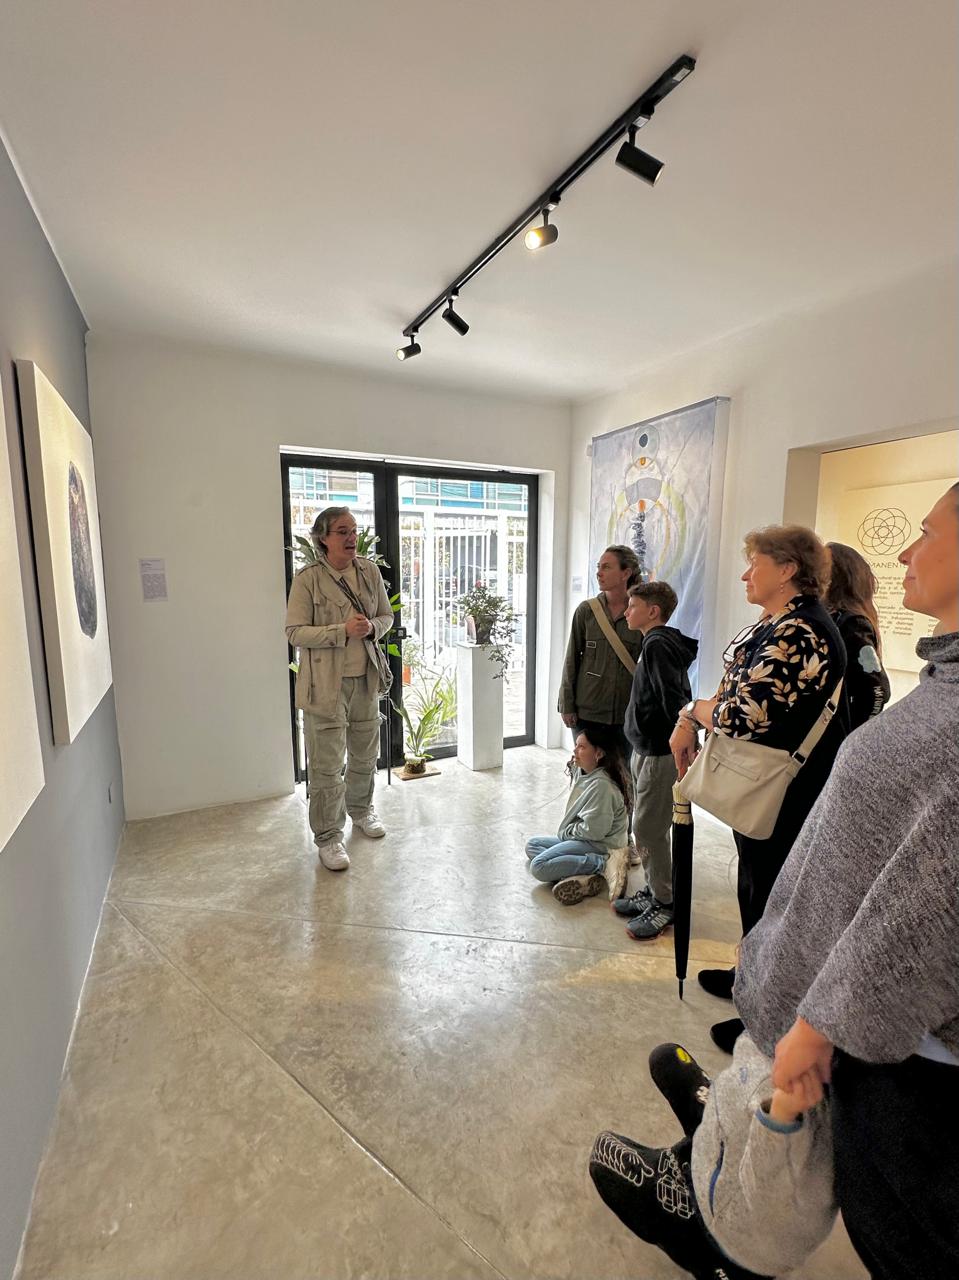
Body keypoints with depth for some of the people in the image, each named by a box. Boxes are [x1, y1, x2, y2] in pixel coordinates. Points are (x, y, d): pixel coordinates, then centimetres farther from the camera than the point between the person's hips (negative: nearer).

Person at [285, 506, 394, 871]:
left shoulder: (369, 571, 3)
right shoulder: (307, 579, -11)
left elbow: (387, 615, 11)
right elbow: (295, 632, -12)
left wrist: (372, 627, -12)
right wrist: (343, 630, -22)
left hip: (366, 679, 5)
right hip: (326, 684, -5)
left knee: (365, 755, 20)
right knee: (327, 765, 2)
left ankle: (361, 810, 44)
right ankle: (327, 836, 19)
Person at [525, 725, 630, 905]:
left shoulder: (601, 785, -25)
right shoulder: (581, 772, 5)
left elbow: (592, 830, -24)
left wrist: (566, 832, -9)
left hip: (599, 846, -11)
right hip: (580, 838, 11)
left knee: (538, 866, -19)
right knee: (532, 845, 9)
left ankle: (597, 864, -16)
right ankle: (579, 875, -12)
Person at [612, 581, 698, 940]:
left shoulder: (657, 645, -17)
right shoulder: (659, 643, 13)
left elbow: (673, 700, -24)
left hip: (658, 753, -10)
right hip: (648, 749, 10)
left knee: (648, 829, -1)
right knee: (650, 827, 17)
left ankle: (664, 903, 14)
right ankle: (652, 891, 30)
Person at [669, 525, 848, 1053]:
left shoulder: (799, 634, -26)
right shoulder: (772, 625, 7)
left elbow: (742, 716, -31)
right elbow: (734, 689, 12)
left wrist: (696, 709, -11)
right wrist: (690, 722, -3)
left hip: (784, 800, -9)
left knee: (770, 897, 8)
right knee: (754, 887, 24)